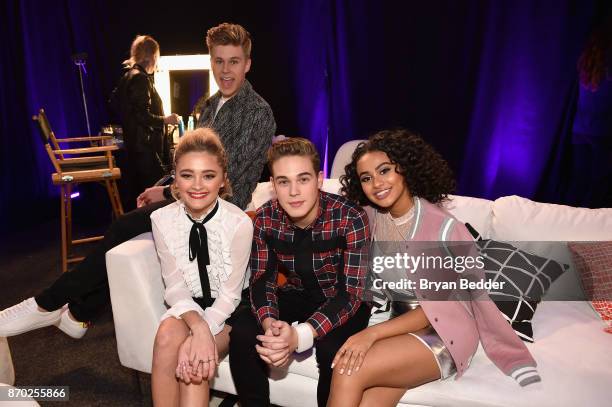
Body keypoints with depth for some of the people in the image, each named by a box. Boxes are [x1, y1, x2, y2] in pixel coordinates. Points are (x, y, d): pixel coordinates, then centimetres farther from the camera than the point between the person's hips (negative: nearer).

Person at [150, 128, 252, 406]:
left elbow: (230, 294, -15)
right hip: (188, 307, 3)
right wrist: (198, 327, -27)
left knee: (195, 358, -28)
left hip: (228, 311, -3)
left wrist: (204, 336, -28)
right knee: (167, 335, -27)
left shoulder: (239, 223, -21)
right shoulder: (162, 220, -11)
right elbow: (176, 287, -10)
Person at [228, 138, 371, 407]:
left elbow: (352, 292, -26)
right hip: (296, 295, 4)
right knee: (242, 333, -18)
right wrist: (270, 324, -31)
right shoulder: (265, 218, -14)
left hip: (344, 300, -3)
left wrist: (300, 335, -41)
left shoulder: (350, 219, -26)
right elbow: (261, 279, -8)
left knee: (332, 348, -32)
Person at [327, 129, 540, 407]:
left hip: (445, 331, -4)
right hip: (401, 323, 4)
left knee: (349, 371, -23)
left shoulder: (444, 227, -19)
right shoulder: (370, 217, -2)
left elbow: (437, 307, -16)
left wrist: (373, 333, -25)